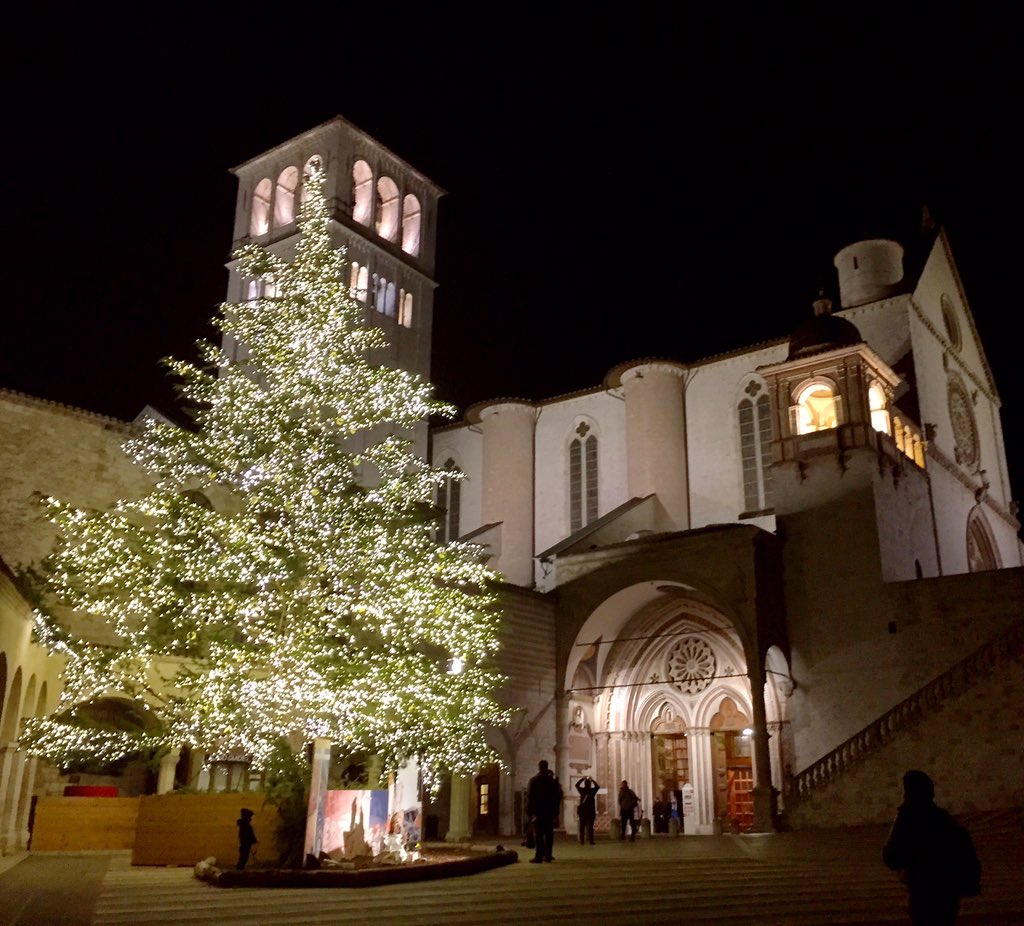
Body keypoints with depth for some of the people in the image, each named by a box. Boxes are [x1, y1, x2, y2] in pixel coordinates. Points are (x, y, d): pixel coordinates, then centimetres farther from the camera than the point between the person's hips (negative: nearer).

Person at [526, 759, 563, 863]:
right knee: (549, 834, 6)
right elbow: (558, 796, 7)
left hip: (538, 811, -2)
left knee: (539, 834, -3)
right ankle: (547, 855, 5)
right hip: (550, 812, 2)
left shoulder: (533, 780, -4)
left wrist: (530, 812, -1)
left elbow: (529, 796, -5)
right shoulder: (552, 781, 4)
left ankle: (539, 856, -7)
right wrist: (556, 811, 11)